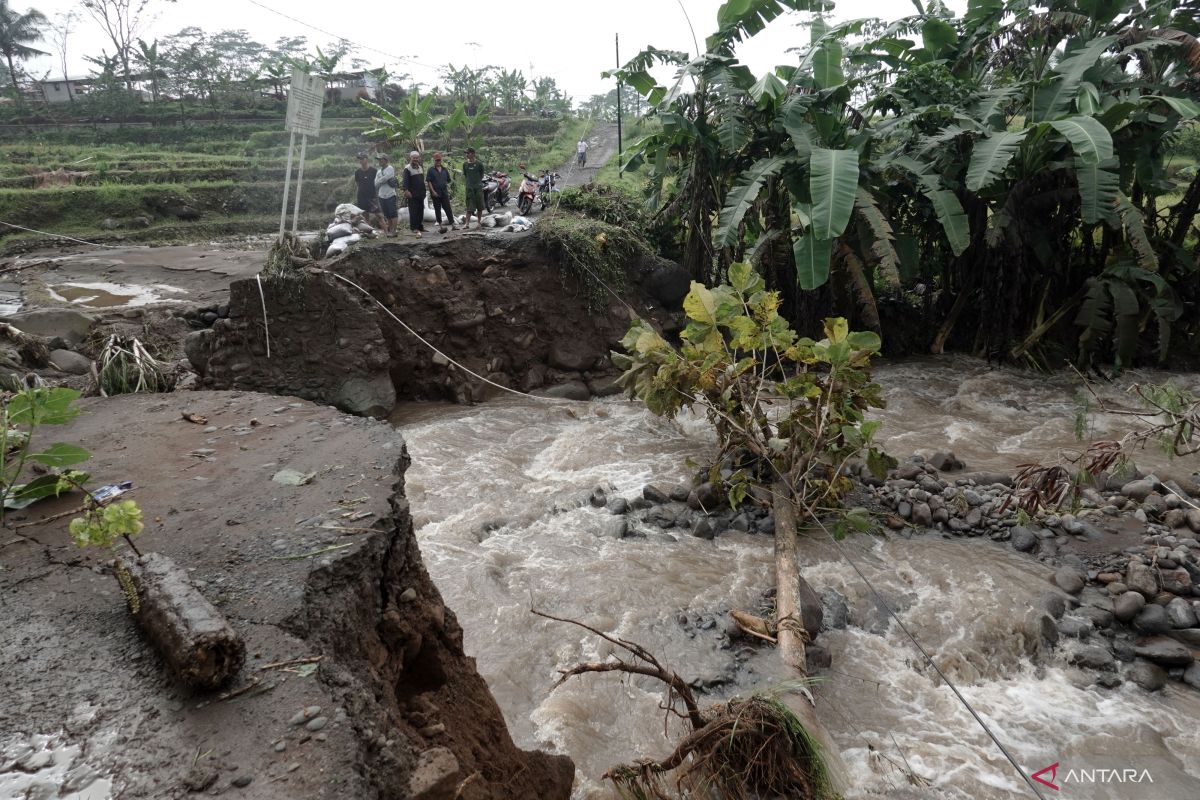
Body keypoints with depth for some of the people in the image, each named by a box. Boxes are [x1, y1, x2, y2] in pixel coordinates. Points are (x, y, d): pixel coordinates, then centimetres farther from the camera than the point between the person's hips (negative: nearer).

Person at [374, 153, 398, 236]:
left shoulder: (390, 168, -3)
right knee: (387, 215, 10)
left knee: (393, 214, -6)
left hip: (390, 195, -7)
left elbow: (385, 178, -15)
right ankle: (388, 231, 16)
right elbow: (376, 183, 9)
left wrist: (379, 181, 0)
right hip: (381, 196, 7)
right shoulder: (379, 171, 17)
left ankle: (393, 231, -4)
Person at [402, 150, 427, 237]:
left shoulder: (420, 167, 17)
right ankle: (415, 228, -10)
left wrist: (424, 192, 21)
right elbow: (405, 181, -16)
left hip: (421, 194, 8)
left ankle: (420, 227, 20)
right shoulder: (407, 169, -7)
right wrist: (406, 190, -28)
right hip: (413, 195, -8)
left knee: (421, 211, 11)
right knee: (413, 212, -9)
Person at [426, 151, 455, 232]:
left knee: (448, 209, -1)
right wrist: (433, 191, -14)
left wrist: (448, 190, 8)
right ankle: (440, 225, 5)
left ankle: (452, 224, 0)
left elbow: (448, 181, 19)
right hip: (435, 193, -3)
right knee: (437, 210, 2)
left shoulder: (445, 170, 12)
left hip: (444, 193, 3)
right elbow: (428, 181, -6)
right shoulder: (431, 170, -1)